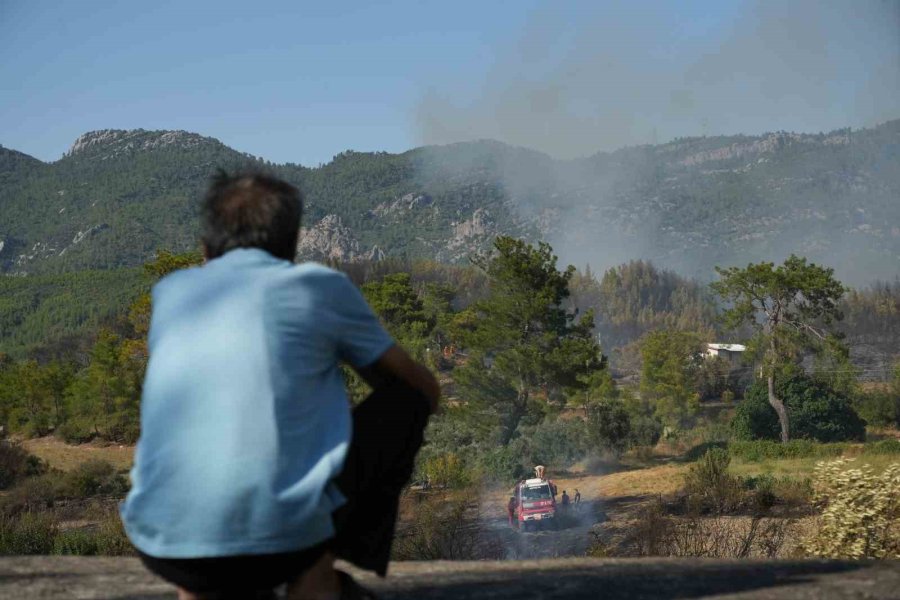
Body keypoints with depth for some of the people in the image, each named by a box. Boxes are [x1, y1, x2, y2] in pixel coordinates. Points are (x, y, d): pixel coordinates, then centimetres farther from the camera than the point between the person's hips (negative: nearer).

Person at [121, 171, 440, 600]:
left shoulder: (170, 291, 19)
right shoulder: (321, 285, 10)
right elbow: (426, 390, 23)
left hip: (161, 545, 4)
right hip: (284, 537, -4)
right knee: (405, 401, 19)